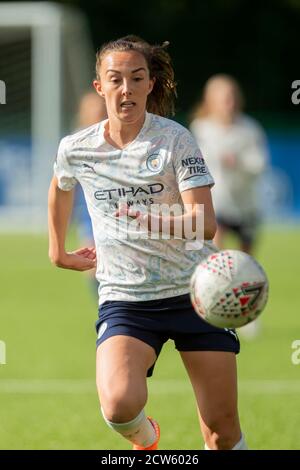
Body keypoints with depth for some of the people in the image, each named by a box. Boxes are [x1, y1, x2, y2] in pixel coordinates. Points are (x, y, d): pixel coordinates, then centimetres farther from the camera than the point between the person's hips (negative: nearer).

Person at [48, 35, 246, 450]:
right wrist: (58, 251, 31)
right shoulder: (76, 150, -1)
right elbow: (61, 187, 25)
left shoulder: (174, 139, -9)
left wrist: (162, 224, -40)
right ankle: (146, 437, 11)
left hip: (193, 290, -1)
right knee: (119, 404, -25)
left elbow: (206, 222, -20)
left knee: (223, 428, -3)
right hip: (124, 298, 1)